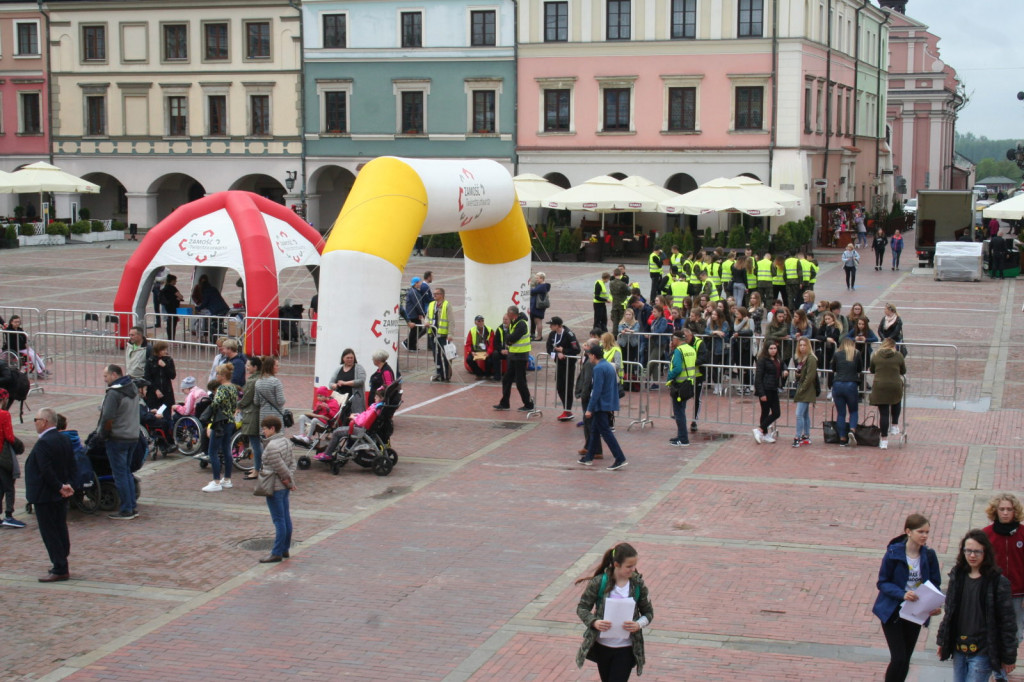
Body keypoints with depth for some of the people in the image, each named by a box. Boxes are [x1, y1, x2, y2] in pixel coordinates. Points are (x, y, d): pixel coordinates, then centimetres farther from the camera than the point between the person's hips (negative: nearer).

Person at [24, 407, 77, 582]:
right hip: (61, 496, 9)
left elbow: (46, 471, -25)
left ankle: (60, 570, -3)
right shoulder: (64, 439, 7)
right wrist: (67, 484, -1)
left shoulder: (43, 443, -21)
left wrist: (60, 487, -16)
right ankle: (61, 565, 23)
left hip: (45, 496, -9)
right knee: (60, 530, 15)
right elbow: (72, 465, 8)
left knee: (49, 533, -4)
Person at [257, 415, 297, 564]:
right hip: (284, 487, 9)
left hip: (275, 488, -9)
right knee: (286, 519, 14)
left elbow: (280, 468, -20)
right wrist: (290, 481, 2)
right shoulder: (286, 441, 9)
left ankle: (277, 553, 1)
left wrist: (289, 481, -6)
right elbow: (292, 463, 10)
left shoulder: (272, 446, -21)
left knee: (279, 520, -5)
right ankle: (285, 549, 22)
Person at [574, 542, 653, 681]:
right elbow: (582, 608, -4)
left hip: (626, 649, -1)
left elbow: (648, 612, 4)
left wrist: (638, 625, -18)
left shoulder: (638, 584, -6)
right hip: (602, 647, 1)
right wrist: (594, 622, -23)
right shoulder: (599, 582, -11)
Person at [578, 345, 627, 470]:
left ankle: (620, 459, -11)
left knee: (606, 432, -7)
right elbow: (615, 386, 18)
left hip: (601, 405, -10)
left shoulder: (598, 368, -16)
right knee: (595, 429, 18)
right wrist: (614, 405, 23)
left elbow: (597, 390, -21)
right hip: (609, 404, 10)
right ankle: (589, 457, 25)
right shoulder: (610, 366, 12)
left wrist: (590, 409, -18)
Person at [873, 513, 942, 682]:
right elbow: (883, 583, -11)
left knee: (905, 660, 12)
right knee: (898, 658, -11)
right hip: (893, 612, -4)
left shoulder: (929, 555, -5)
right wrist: (902, 594, -29)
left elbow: (935, 584, 2)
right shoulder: (893, 553, -16)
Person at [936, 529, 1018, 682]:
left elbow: (1008, 622, -8)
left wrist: (1009, 657, -6)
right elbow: (949, 612, 13)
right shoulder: (957, 576, 5)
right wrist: (942, 640, 14)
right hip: (959, 649, 6)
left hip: (983, 652, -5)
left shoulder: (998, 582, -11)